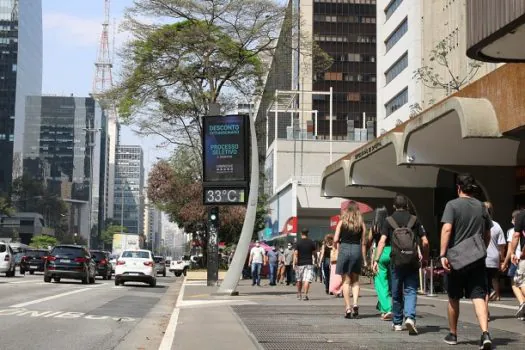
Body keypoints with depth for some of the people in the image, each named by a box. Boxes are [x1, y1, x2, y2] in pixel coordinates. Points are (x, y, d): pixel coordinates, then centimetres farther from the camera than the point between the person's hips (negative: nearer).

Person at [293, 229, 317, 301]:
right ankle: (305, 295, -21)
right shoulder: (311, 242, 1)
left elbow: (295, 254, -9)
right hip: (309, 263, 0)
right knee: (307, 280, -8)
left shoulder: (298, 243, -3)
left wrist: (294, 264, -10)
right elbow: (314, 252, 9)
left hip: (300, 263, 1)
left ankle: (299, 294, 28)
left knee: (299, 280, 16)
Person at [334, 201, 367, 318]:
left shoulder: (342, 222, 0)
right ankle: (355, 303, -5)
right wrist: (364, 259, 9)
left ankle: (348, 307, 0)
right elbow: (363, 243, 4)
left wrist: (337, 248, 17)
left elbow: (335, 240, -4)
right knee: (355, 280, 13)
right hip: (357, 251, 1)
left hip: (344, 249, -1)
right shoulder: (361, 224, 4)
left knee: (346, 280, 4)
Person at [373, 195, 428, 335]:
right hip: (412, 260, 0)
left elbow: (382, 241, -8)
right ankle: (410, 317, -20)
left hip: (397, 261, 0)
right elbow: (425, 241, 3)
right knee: (411, 291, 2)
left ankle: (397, 323, 20)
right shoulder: (414, 220, 5)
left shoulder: (389, 221, 3)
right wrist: (423, 255, 18)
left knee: (396, 293, 12)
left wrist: (377, 259, -8)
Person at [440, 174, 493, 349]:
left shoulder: (452, 205, -5)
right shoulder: (481, 207, 9)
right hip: (477, 259, 2)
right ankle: (485, 333, -23)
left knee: (453, 298, 13)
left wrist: (443, 255, -17)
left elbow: (447, 229, -16)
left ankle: (453, 335, 23)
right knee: (479, 296, -4)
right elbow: (487, 235, 15)